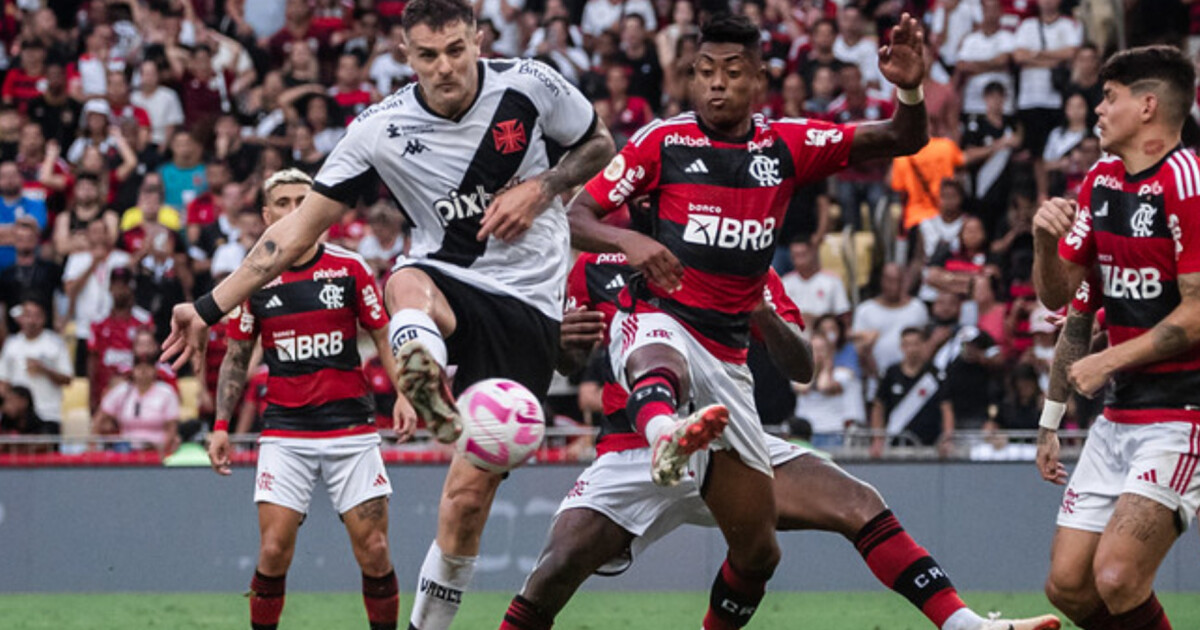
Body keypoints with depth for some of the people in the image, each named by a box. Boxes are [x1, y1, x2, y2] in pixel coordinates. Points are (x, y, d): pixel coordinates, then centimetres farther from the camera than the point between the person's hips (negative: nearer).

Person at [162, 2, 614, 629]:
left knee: (469, 495, -8)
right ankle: (430, 389, -73)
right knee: (406, 285, -41)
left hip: (526, 303, 0)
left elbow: (599, 144, 11)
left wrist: (540, 189, -9)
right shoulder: (381, 129, -7)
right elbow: (300, 227, -2)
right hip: (443, 279, 0)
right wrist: (209, 308, -6)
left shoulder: (529, 84, -7)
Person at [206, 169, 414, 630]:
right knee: (274, 550, -10)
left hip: (351, 426, 0)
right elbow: (237, 356, 12)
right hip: (285, 432, 0)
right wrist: (221, 425, 5)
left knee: (374, 549, -4)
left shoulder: (349, 269, 2)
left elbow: (383, 337, 8)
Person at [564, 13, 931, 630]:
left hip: (727, 354, 4)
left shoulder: (787, 146, 7)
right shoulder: (663, 141, 1)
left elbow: (904, 140, 3)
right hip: (658, 321, -4)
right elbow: (576, 218, -1)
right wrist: (630, 240, -23)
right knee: (659, 363, -45)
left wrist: (909, 90, -19)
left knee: (758, 548, 5)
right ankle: (664, 437, -80)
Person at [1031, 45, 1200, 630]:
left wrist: (1110, 360, -11)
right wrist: (1046, 238, -6)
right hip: (1119, 415, 9)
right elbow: (1058, 295, 14)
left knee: (1116, 578, -22)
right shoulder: (1101, 180, 11)